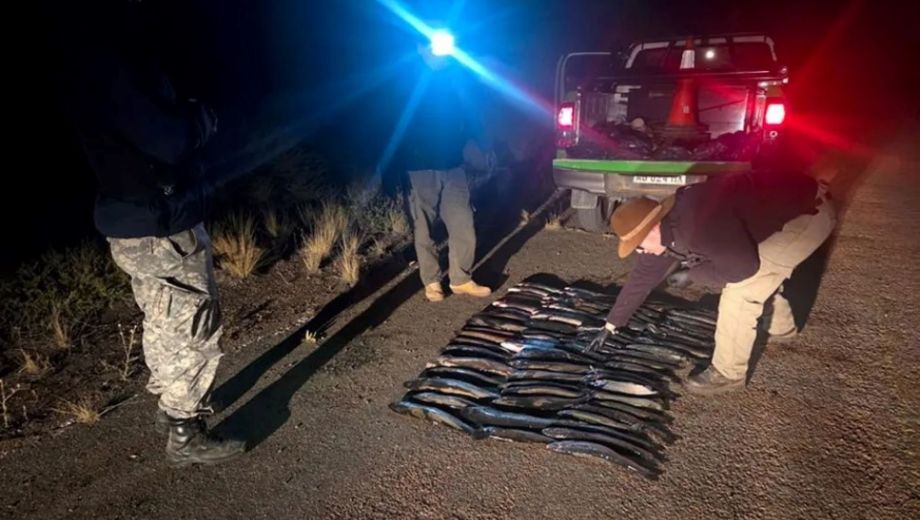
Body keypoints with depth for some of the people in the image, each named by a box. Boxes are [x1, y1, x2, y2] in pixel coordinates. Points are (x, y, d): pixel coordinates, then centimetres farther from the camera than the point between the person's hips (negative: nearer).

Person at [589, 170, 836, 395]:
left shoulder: (700, 225, -33)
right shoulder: (663, 228, -2)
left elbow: (745, 267, -25)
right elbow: (642, 276, 8)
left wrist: (693, 273, -10)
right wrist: (611, 325, 14)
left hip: (809, 212, -9)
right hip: (784, 208, 9)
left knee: (740, 290, -12)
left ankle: (728, 372, 4)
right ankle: (781, 327, 49)